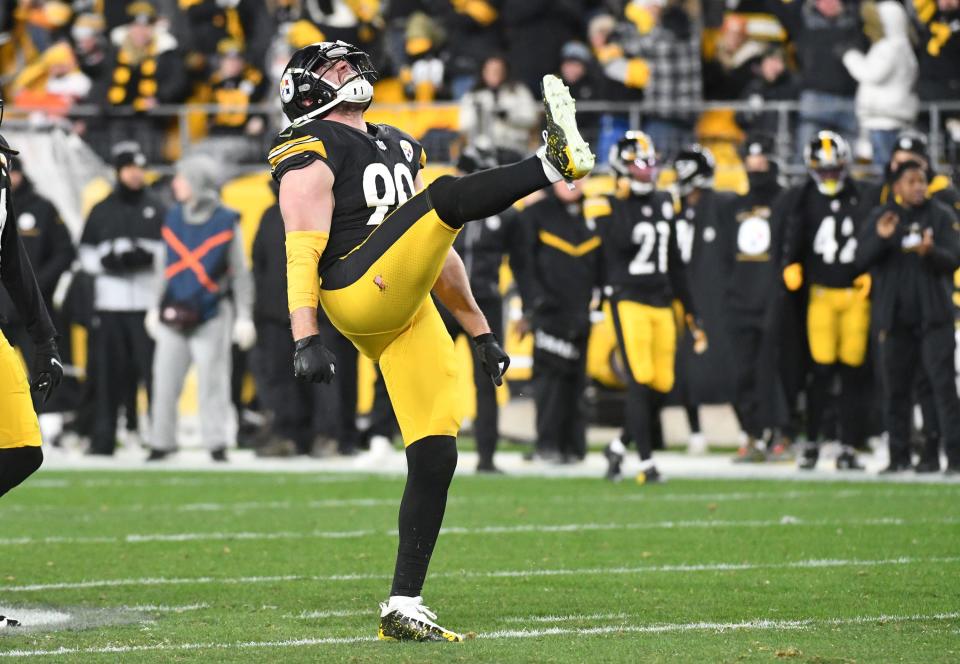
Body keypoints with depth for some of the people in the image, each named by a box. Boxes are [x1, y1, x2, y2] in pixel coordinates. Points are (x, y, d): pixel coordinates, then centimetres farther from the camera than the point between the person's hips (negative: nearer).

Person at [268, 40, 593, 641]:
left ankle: (404, 608, 2)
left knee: (435, 456, 0)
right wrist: (306, 341, -21)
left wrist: (478, 329, 28)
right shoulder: (314, 153, 1)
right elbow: (303, 251, -10)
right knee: (446, 196, -20)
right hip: (359, 293, -7)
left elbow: (435, 247, 31)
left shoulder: (398, 147, 27)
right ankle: (556, 163, -41)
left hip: (408, 314, 8)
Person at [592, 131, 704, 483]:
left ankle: (619, 447, 21)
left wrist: (690, 312, 19)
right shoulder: (610, 207, -4)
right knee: (640, 381, -13)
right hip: (628, 301, -6)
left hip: (662, 304, 6)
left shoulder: (663, 205, 14)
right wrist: (623, 201, -21)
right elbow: (620, 243, -22)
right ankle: (646, 462, -10)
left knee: (661, 385, 3)